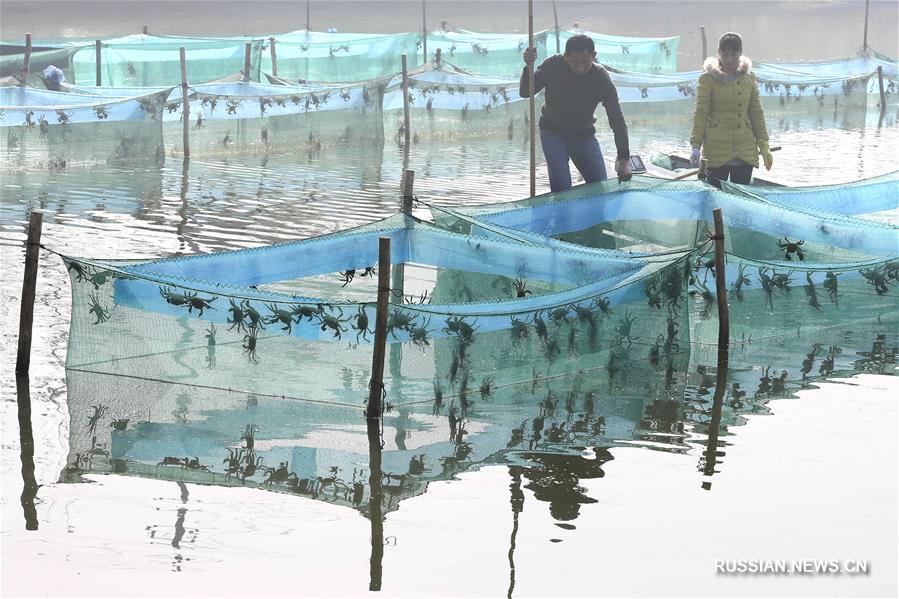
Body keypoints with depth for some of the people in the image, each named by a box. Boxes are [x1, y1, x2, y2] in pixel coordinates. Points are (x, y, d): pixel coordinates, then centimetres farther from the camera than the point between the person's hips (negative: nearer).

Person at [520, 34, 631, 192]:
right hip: (553, 133, -2)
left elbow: (617, 120, -19)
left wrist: (623, 159, -30)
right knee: (561, 187, -17)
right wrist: (528, 67, -30)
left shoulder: (602, 79, -17)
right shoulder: (553, 66, -17)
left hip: (584, 136, 2)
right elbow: (525, 93, -9)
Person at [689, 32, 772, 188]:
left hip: (746, 151, 4)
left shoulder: (749, 78, 10)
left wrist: (764, 146, 10)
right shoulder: (709, 78, -1)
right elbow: (700, 113, -3)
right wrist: (696, 145, -11)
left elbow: (756, 113, 14)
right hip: (717, 150, -4)